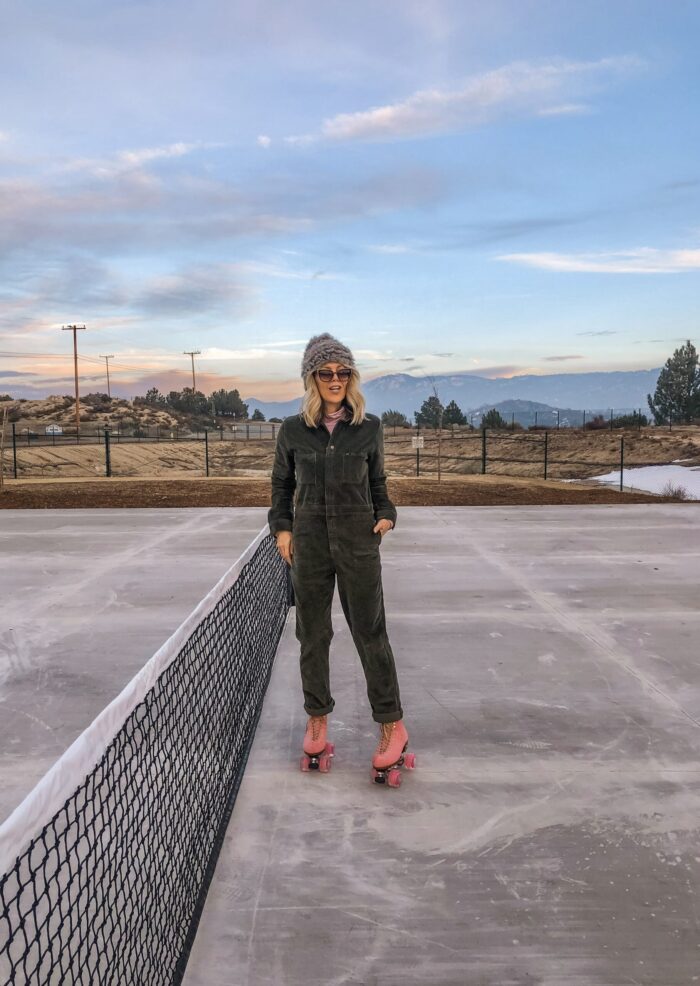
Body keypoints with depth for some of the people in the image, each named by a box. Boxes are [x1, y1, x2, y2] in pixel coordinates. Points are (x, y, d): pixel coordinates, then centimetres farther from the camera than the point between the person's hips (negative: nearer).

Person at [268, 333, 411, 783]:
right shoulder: (293, 429, 2)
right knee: (313, 635, 10)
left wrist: (386, 515, -4)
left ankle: (392, 725, 15)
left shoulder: (370, 427, 1)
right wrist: (282, 527, 2)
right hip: (309, 541, 1)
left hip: (358, 542, -1)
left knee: (371, 634, 2)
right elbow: (282, 483, 13)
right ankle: (318, 718, 27)